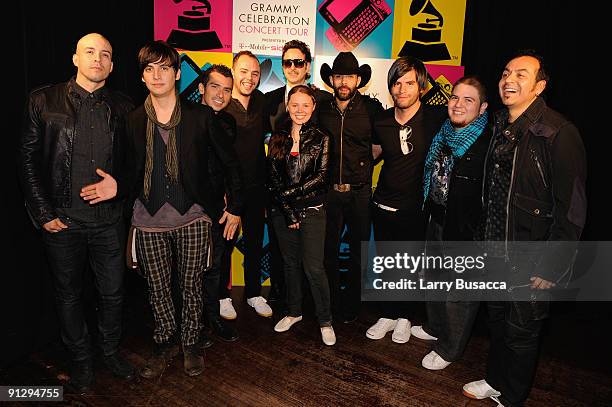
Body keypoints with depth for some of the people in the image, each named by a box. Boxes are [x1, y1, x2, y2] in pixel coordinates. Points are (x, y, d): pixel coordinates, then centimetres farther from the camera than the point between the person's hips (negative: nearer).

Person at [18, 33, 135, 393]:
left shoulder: (123, 107, 3)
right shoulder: (44, 101, -1)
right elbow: (29, 159, -1)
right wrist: (43, 213, -6)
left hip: (109, 219, 1)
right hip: (62, 221, -1)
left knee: (113, 292, 12)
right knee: (69, 294, 15)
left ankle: (111, 350, 36)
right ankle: (81, 358, 36)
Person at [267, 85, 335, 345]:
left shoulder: (321, 139, 0)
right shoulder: (278, 139, 6)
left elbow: (320, 177, -7)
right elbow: (273, 178, 0)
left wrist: (292, 193, -15)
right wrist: (288, 211, -7)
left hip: (312, 210, -3)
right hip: (282, 212, 3)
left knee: (314, 267, -4)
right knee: (290, 263, 14)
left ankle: (325, 321, 13)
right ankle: (294, 311, 32)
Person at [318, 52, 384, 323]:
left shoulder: (372, 108, -3)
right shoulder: (322, 110, 4)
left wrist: (364, 167, 0)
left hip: (360, 193, -1)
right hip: (329, 191, 2)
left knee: (359, 252, 11)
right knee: (328, 251, 9)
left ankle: (351, 305, 30)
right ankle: (332, 304, 29)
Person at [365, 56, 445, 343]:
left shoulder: (437, 118, -12)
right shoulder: (381, 121, 0)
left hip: (417, 208, -3)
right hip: (383, 206, 3)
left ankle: (404, 318, 35)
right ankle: (390, 315, 34)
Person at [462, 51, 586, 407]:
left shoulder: (560, 133, -17)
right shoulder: (500, 127, 5)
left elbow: (571, 210, -17)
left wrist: (551, 268, -17)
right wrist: (485, 237, 11)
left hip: (530, 261, -6)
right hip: (496, 251, 6)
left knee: (522, 331, 11)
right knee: (498, 320, 22)